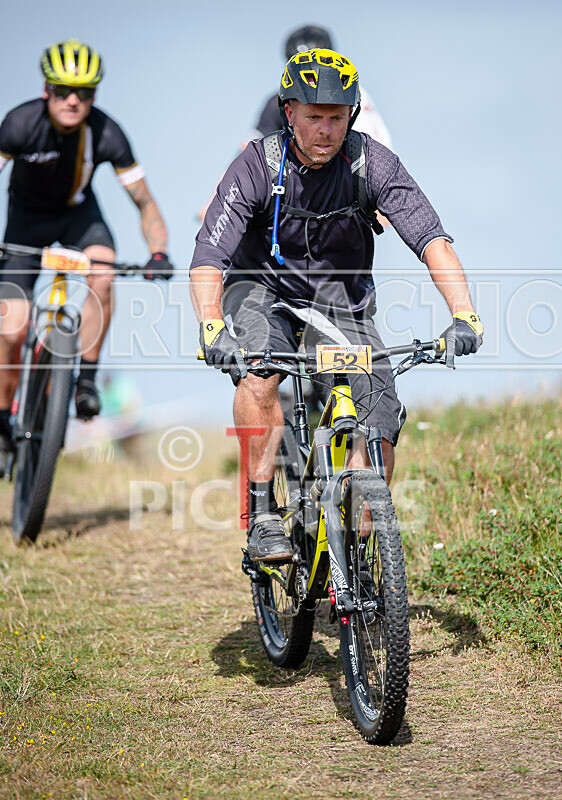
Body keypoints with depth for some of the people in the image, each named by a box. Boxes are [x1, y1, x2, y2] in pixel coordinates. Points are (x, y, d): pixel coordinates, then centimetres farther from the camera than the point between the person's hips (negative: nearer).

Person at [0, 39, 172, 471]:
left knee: (103, 275, -32)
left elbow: (144, 201, -20)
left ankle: (87, 378, -16)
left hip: (78, 212, 1)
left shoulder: (106, 133, -26)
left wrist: (158, 252, -37)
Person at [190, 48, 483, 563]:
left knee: (381, 421, -15)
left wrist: (464, 316, -43)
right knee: (260, 372, -34)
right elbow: (209, 257, -31)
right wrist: (212, 329, -49)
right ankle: (262, 516, -24)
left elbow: (432, 241, -28)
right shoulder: (257, 165, -23)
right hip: (263, 289, -2)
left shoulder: (372, 163, -20)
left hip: (340, 299, 2)